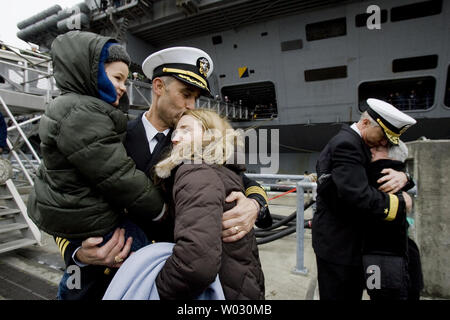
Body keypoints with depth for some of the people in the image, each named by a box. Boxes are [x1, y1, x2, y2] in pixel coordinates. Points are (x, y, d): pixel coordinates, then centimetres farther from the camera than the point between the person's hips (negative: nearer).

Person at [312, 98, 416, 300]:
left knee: (353, 293, 23)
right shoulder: (346, 144, -21)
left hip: (350, 240, 10)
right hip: (337, 244, -10)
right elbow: (357, 195, -33)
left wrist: (401, 176, -9)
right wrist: (400, 201, -16)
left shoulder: (354, 142, 11)